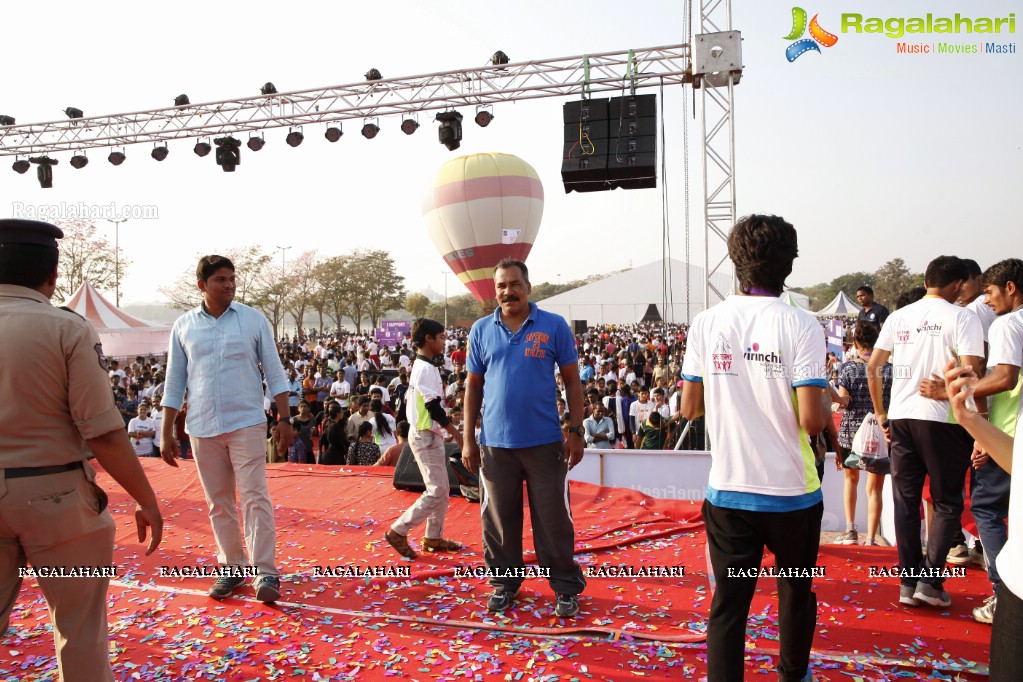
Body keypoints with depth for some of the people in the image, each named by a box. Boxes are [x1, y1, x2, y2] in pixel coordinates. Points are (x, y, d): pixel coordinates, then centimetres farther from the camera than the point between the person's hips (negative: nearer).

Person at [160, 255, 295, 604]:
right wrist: (167, 433, 5)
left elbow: (275, 372, 1)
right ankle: (232, 566, 23)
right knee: (219, 502, 10)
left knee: (255, 497, -5)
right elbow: (174, 383, 8)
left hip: (247, 422, -2)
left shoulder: (253, 319, 0)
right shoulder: (183, 326, 5)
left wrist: (284, 419, -4)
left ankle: (265, 572, 0)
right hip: (202, 427, 3)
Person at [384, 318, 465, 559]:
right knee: (437, 491, -7)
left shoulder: (419, 366, 13)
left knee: (441, 488, 13)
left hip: (428, 433, 10)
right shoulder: (426, 368, -17)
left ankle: (433, 538, 20)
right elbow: (434, 408, -20)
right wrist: (457, 435, -16)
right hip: (425, 435, -10)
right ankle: (398, 531, 0)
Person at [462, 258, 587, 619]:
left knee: (553, 518, 6)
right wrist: (468, 439, 5)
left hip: (545, 441, -2)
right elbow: (473, 386, 8)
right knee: (499, 518, 12)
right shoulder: (481, 330, 5)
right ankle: (504, 581, 29)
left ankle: (566, 586, 22)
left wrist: (576, 432, -3)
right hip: (495, 443, 2)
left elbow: (572, 381, 2)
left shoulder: (554, 326, -1)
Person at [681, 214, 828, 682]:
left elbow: (690, 408, 1)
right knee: (796, 592, 23)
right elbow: (811, 420, -17)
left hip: (727, 491, 1)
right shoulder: (800, 325, -12)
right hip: (792, 491, -1)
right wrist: (828, 411, 4)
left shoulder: (706, 323, -4)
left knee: (728, 602, 10)